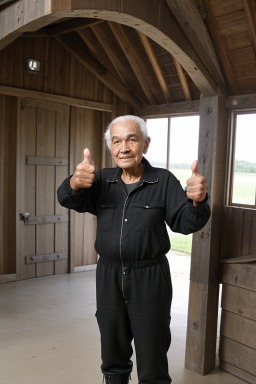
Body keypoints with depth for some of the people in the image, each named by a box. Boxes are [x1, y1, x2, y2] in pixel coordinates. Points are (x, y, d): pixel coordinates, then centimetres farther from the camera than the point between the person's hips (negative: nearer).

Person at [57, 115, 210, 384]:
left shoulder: (164, 181, -4)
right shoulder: (103, 180, 4)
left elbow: (184, 223, -9)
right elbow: (69, 200, -11)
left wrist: (198, 202, -31)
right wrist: (75, 183, -35)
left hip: (150, 278, -3)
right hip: (108, 276, 3)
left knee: (152, 358, 9)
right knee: (112, 354, 20)